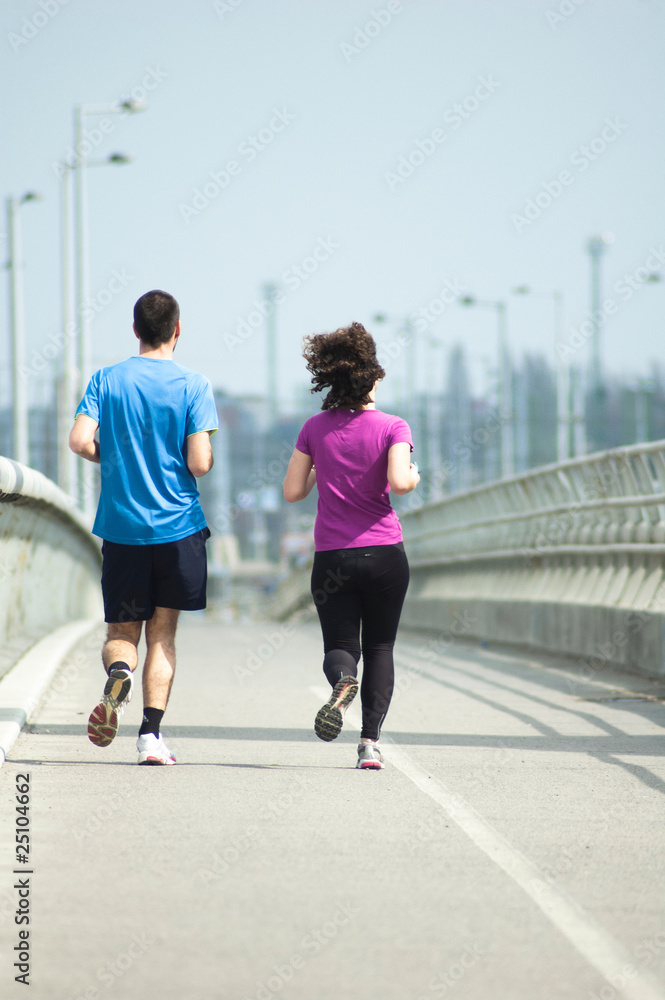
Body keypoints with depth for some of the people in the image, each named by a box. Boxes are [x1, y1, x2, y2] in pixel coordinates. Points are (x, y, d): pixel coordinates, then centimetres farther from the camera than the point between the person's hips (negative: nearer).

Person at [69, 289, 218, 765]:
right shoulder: (193, 386, -5)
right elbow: (199, 463, -12)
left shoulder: (106, 381, 2)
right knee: (162, 632, 8)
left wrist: (116, 458, 10)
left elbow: (80, 441, -9)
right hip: (178, 528, -1)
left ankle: (119, 670, -23)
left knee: (122, 631, 11)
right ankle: (151, 733, -3)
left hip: (121, 527, 1)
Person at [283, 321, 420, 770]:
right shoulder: (392, 427, -6)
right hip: (384, 552, -1)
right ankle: (371, 741, 1)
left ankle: (343, 681, -30)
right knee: (380, 647, 12)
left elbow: (293, 491, 4)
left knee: (341, 645, 8)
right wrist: (414, 477, 2)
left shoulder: (316, 428, 3)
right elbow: (398, 482, -20)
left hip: (331, 558, 1)